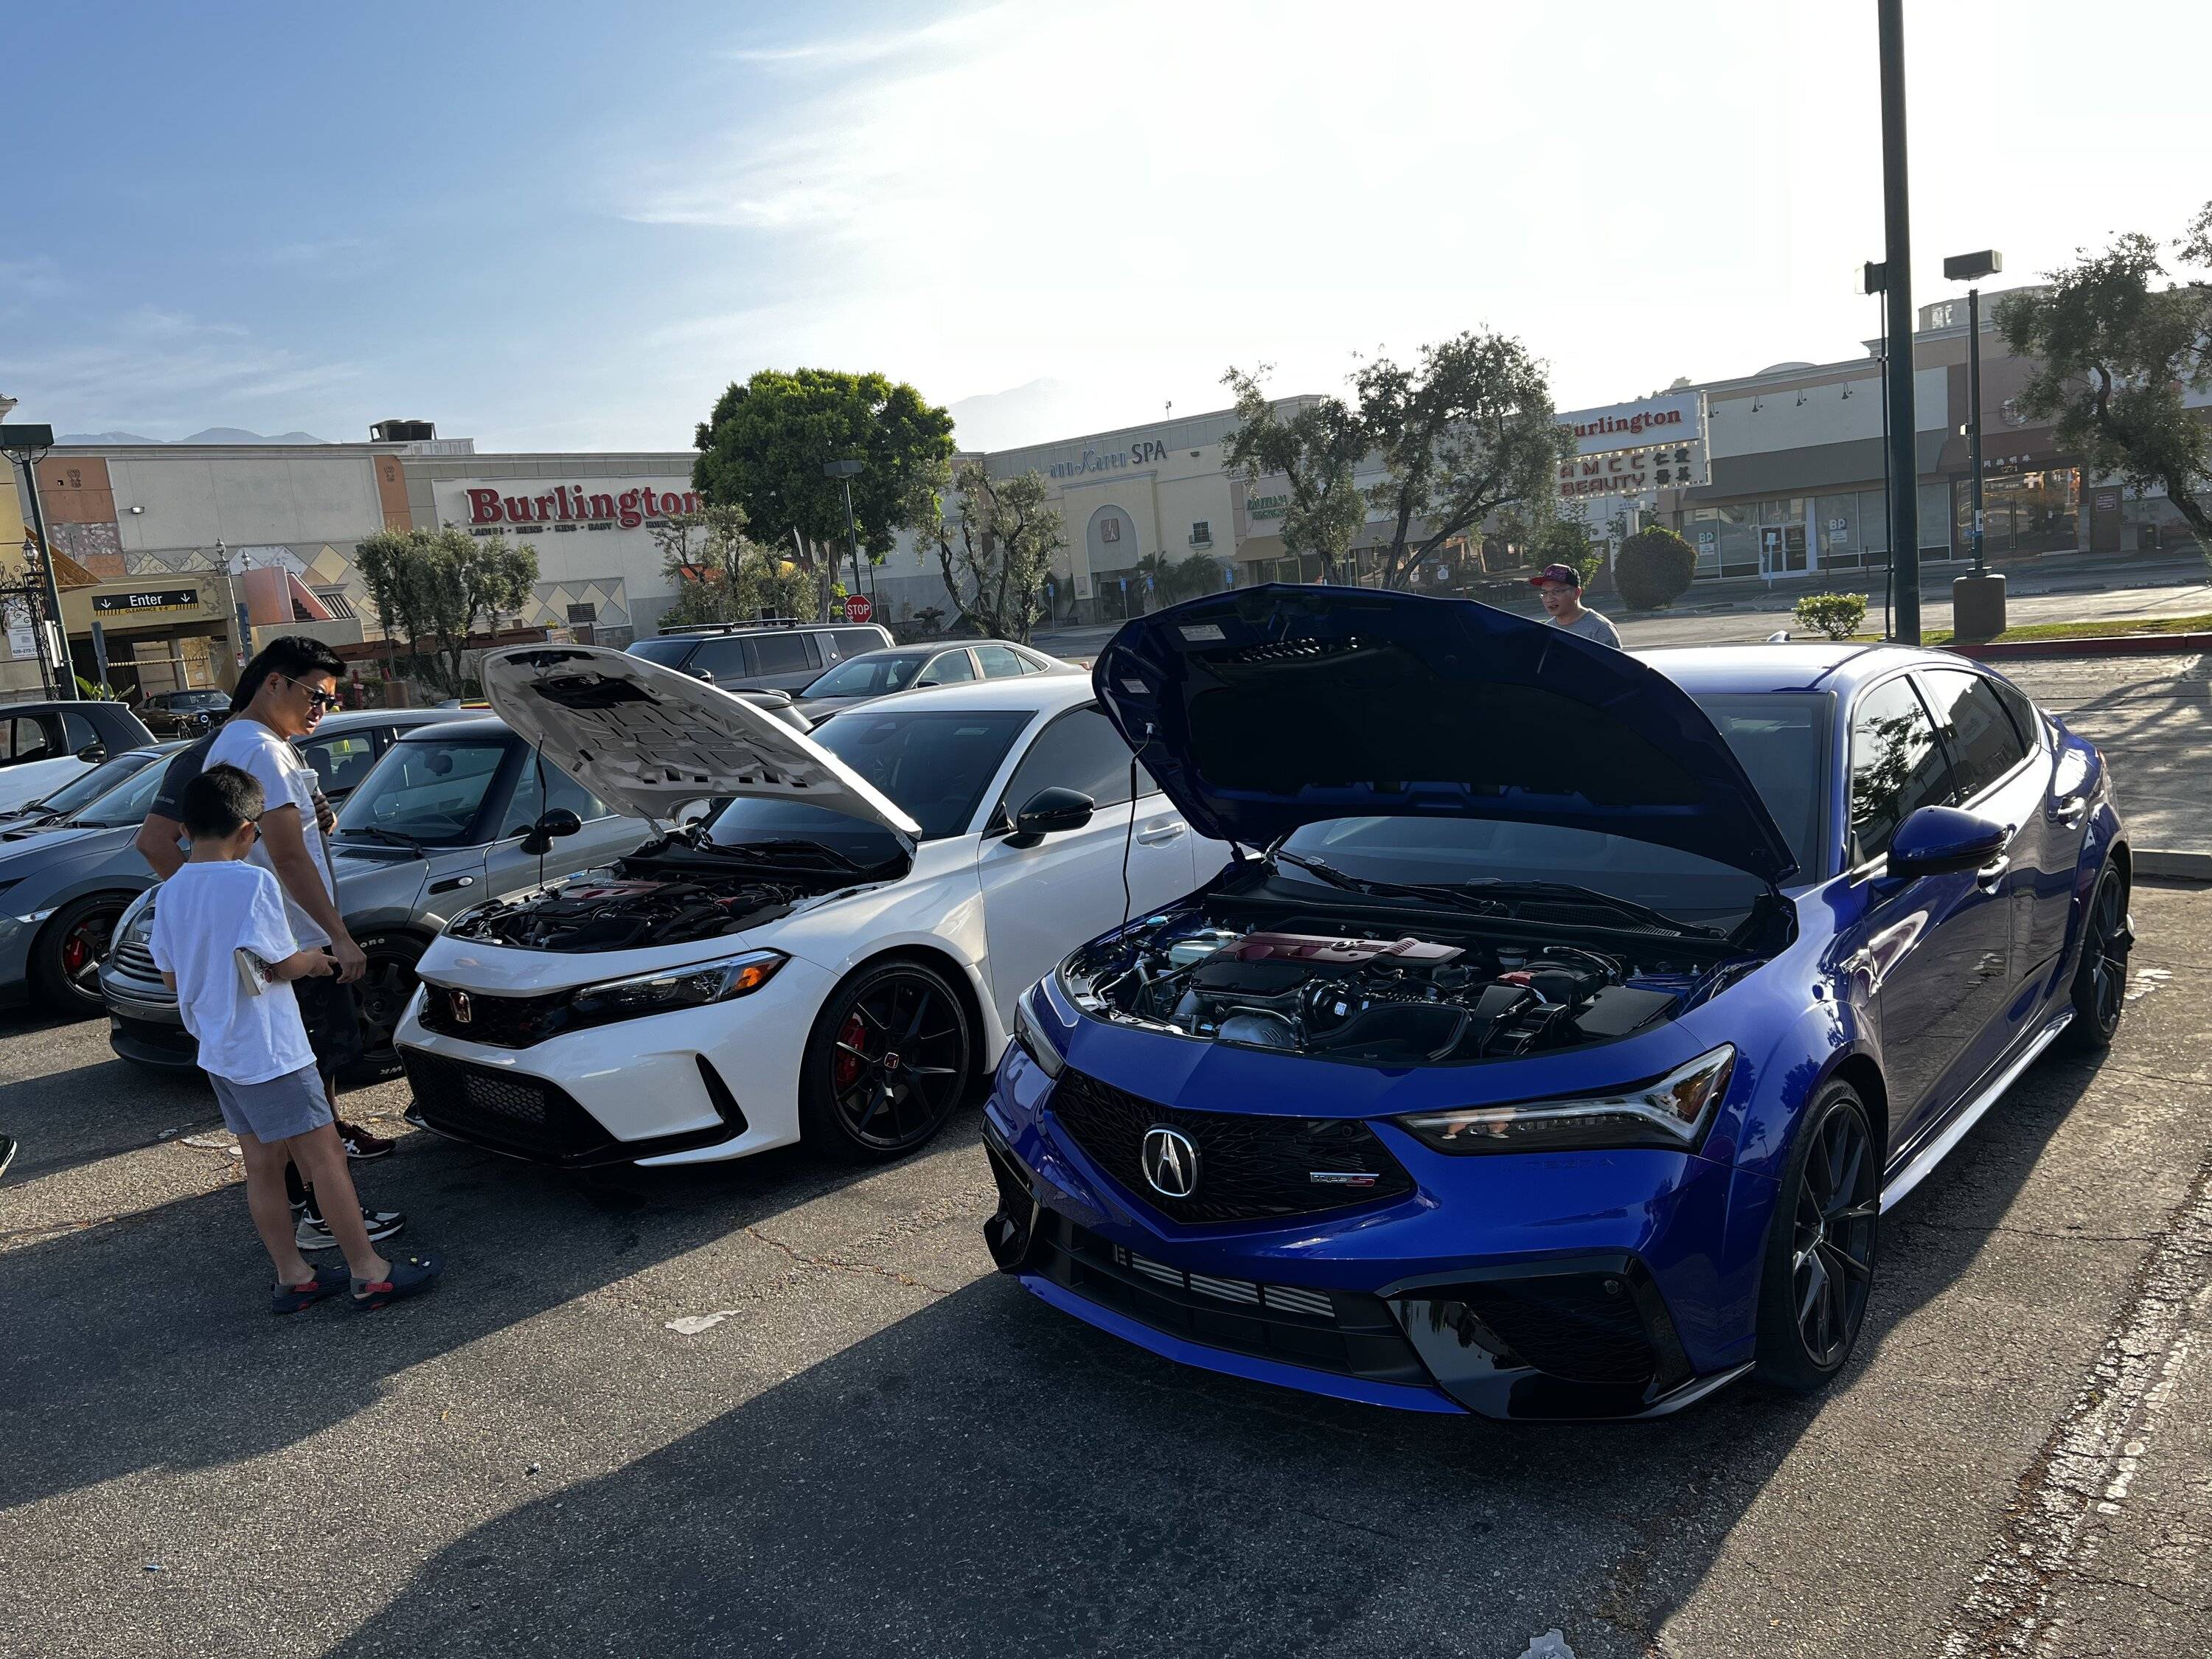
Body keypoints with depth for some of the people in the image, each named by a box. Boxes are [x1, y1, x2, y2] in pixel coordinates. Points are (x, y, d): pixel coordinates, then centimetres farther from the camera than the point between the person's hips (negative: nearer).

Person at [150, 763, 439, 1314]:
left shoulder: (171, 893, 5)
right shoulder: (253, 882, -18)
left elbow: (172, 977, 11)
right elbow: (281, 965, -15)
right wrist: (315, 958, 4)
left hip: (217, 1053, 8)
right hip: (269, 1052, -8)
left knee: (262, 1165, 14)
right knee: (325, 1157, -1)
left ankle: (292, 1277, 21)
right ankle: (370, 1273, 4)